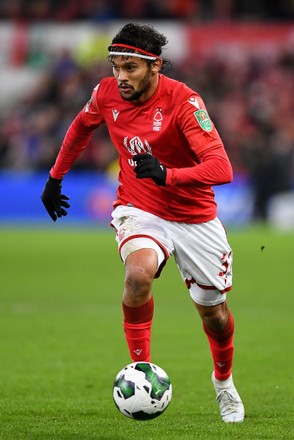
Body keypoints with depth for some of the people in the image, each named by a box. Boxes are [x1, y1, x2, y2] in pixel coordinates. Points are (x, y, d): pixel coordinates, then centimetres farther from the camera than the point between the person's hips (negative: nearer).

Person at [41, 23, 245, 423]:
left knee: (214, 313, 10)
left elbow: (222, 168, -32)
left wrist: (167, 174, -46)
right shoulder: (107, 94, -10)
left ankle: (224, 380, 42)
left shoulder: (183, 101, -24)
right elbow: (81, 127, 16)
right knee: (139, 272, -32)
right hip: (138, 210, 1)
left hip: (195, 217, -1)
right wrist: (55, 177, 21)